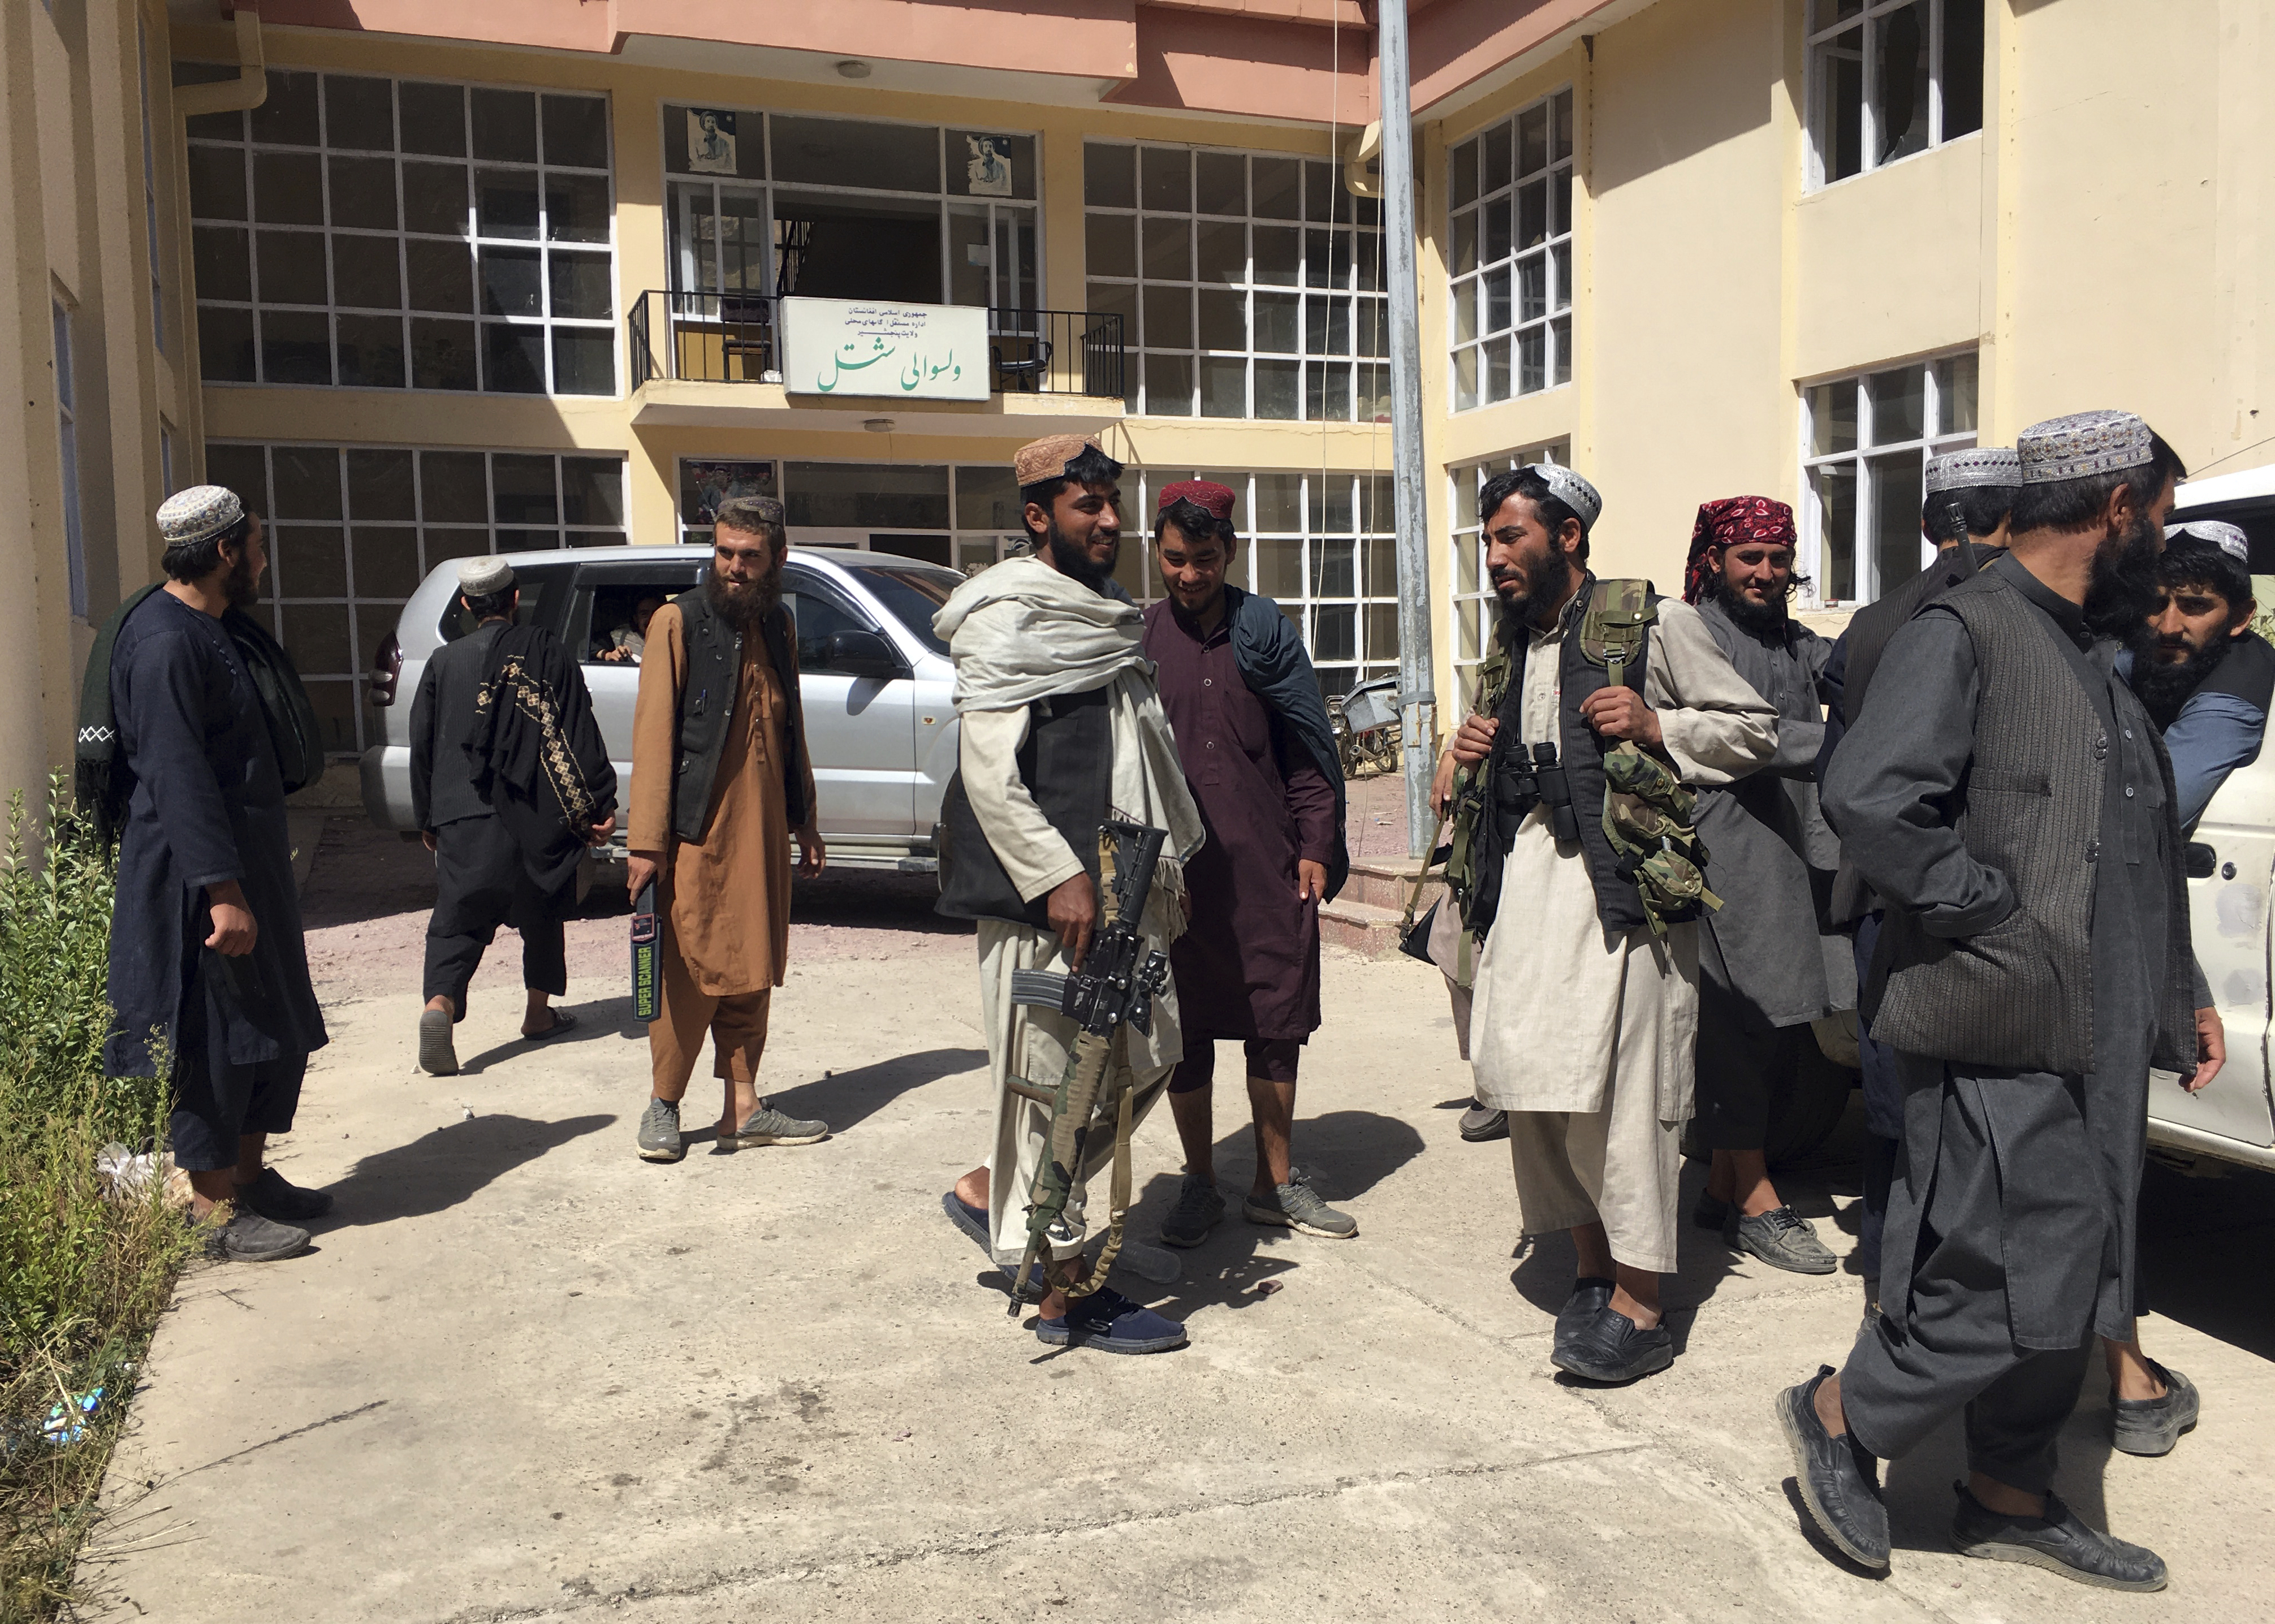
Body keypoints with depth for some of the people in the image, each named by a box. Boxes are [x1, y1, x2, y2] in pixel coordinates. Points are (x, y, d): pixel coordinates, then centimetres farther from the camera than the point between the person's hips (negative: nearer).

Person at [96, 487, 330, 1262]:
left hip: (247, 861, 10)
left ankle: (249, 1176, 28)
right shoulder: (164, 641, -18)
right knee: (214, 1039, -2)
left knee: (276, 1028, 16)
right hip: (194, 875, -10)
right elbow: (177, 774, -24)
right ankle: (214, 1211, 8)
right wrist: (222, 890, -26)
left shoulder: (220, 630, 14)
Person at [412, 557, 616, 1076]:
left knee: (456, 918, 3)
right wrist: (600, 803, 2)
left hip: (463, 819, 1)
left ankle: (440, 1004, -20)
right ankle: (539, 1013, 25)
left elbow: (422, 747, 12)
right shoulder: (546, 650, 0)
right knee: (541, 915, 16)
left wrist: (427, 819, 22)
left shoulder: (444, 662, 8)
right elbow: (579, 734, -3)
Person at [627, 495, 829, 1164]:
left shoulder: (778, 625, 14)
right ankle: (662, 1106, 13)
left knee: (752, 972, 9)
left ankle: (744, 1110, 17)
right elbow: (653, 732, -9)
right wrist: (646, 841, -15)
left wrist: (805, 823, 19)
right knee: (692, 972, -3)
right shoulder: (679, 620, -5)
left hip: (763, 827, 6)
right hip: (698, 829, -6)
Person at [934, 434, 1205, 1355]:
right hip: (1044, 895, -9)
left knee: (1144, 1057, 13)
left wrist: (1166, 860, 18)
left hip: (1122, 888, 9)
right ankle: (1065, 1294, 11)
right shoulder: (1005, 622, -10)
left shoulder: (1111, 616, 18)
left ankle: (989, 1192, 28)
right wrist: (1058, 877, -22)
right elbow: (988, 772, -18)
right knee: (1053, 1079, -1)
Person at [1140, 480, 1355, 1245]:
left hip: (1268, 866, 0)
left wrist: (1315, 847, -2)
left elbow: (1309, 744, 4)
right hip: (1173, 867, 0)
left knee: (1277, 1023, 7)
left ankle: (1275, 1183, 22)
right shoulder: (1136, 638, 5)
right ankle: (1200, 1186, 22)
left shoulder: (1266, 629, 4)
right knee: (1185, 1029, 7)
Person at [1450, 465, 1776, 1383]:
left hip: (1618, 880, -7)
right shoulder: (1512, 643, 20)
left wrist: (1657, 726, -14)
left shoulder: (1651, 622, -1)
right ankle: (1593, 1274, 23)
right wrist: (1477, 752, 11)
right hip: (1524, 877, 7)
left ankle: (1638, 1309, 3)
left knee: (1616, 1085, -8)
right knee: (1531, 1081, 6)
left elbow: (1756, 729, 0)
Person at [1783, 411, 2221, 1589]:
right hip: (2002, 1038, -9)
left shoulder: (2089, 651, 18)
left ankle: (2012, 1496, 30)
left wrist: (2178, 1000, 21)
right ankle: (1839, 1415, 16)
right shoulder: (1964, 633, -13)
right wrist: (2000, 926, -21)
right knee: (2013, 1282, -6)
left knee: (2073, 1282, 15)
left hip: (2094, 1040, 9)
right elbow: (1866, 799, -27)